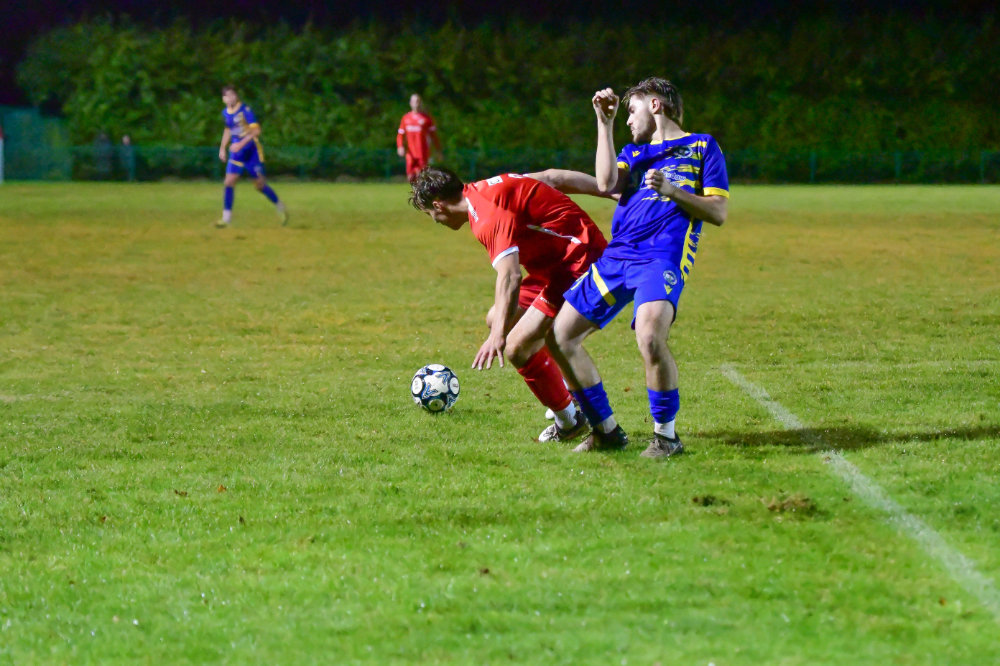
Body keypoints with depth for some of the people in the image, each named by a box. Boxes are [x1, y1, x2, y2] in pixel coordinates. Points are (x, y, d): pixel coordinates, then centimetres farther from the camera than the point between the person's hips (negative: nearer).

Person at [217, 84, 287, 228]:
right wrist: (223, 147, 17)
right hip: (236, 153, 5)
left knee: (260, 185, 0)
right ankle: (226, 218, -5)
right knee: (229, 182, -9)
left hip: (252, 151, -5)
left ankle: (281, 209, 21)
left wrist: (241, 144, -30)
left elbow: (256, 131, -22)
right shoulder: (226, 113, 5)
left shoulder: (245, 111, -15)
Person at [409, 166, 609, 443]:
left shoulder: (490, 217, -24)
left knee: (517, 347, -15)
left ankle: (569, 422, 4)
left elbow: (509, 276, -37)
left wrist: (499, 335, -45)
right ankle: (567, 398, 21)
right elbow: (553, 177, 13)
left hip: (578, 262, -11)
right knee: (495, 319, 14)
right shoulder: (484, 188, 6)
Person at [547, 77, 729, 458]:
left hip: (663, 257, -7)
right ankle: (607, 430, 12)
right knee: (561, 336, 1)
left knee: (650, 335, -32)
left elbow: (718, 213, 1)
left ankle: (666, 435, -13)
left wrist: (672, 191, -13)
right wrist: (605, 123, 5)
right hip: (616, 256, 7)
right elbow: (607, 184, 3)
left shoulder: (701, 147, 10)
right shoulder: (634, 152, 24)